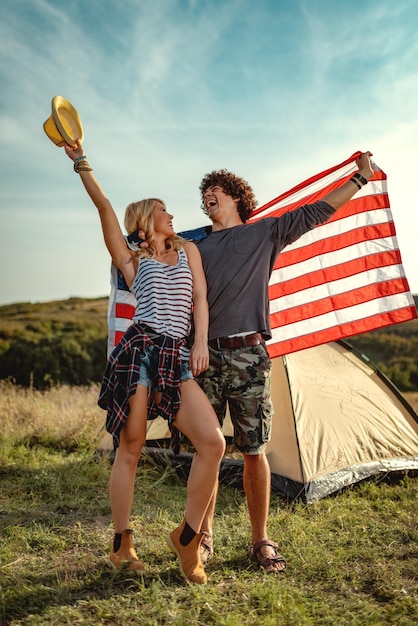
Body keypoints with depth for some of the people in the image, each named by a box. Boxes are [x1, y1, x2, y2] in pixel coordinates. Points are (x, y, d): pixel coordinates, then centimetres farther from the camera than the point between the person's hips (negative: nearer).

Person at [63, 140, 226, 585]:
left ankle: (187, 536, 3)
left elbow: (200, 298, 13)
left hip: (177, 358, 3)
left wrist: (200, 343, 0)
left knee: (213, 443, -11)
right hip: (140, 349, -3)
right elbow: (103, 206, 3)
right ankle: (122, 544, 13)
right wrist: (80, 161, -2)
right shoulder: (131, 260, 12)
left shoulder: (187, 250, 23)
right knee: (130, 447, -1)